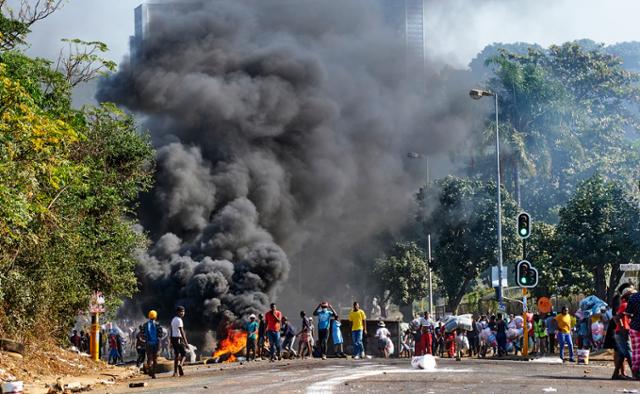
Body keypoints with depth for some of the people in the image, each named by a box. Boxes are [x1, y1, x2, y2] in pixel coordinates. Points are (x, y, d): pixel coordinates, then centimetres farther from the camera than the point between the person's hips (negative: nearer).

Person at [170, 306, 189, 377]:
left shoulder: (173, 320, 16)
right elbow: (182, 332, -18)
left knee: (176, 355, 10)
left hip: (173, 339, 8)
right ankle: (180, 365, -32)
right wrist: (186, 343, -20)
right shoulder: (179, 320, -13)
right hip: (179, 339, -8)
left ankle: (175, 372, 8)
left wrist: (171, 342, 22)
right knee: (184, 354, -6)